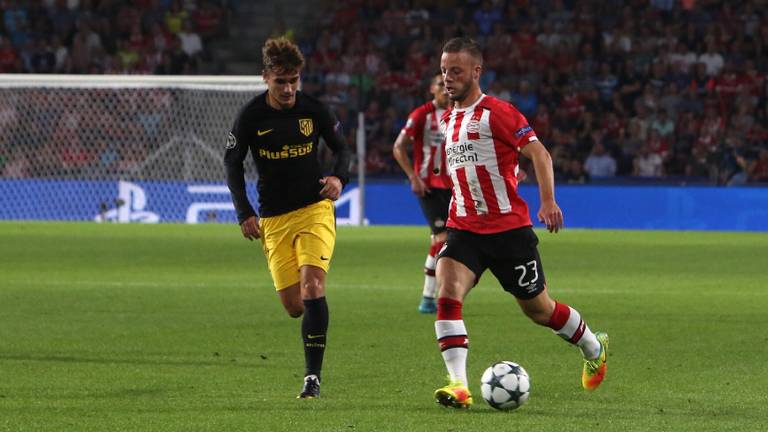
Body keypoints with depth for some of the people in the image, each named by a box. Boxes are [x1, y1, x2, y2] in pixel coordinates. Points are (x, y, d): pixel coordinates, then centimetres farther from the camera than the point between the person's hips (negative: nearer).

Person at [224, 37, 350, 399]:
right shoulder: (251, 116, -6)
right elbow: (233, 164, 3)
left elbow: (340, 148, 9)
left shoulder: (314, 110, -4)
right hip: (273, 219, 1)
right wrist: (245, 213, -6)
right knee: (294, 307, 0)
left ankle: (313, 375, -18)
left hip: (315, 209, -1)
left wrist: (339, 178, -12)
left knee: (312, 285, -21)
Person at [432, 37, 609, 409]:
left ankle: (593, 348, 37)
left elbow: (539, 153, -16)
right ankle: (458, 385, -25)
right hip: (464, 228, 6)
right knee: (447, 291, -21)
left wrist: (548, 202, -26)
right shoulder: (448, 118, 13)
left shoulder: (495, 112, -11)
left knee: (536, 307, 8)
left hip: (509, 228, -6)